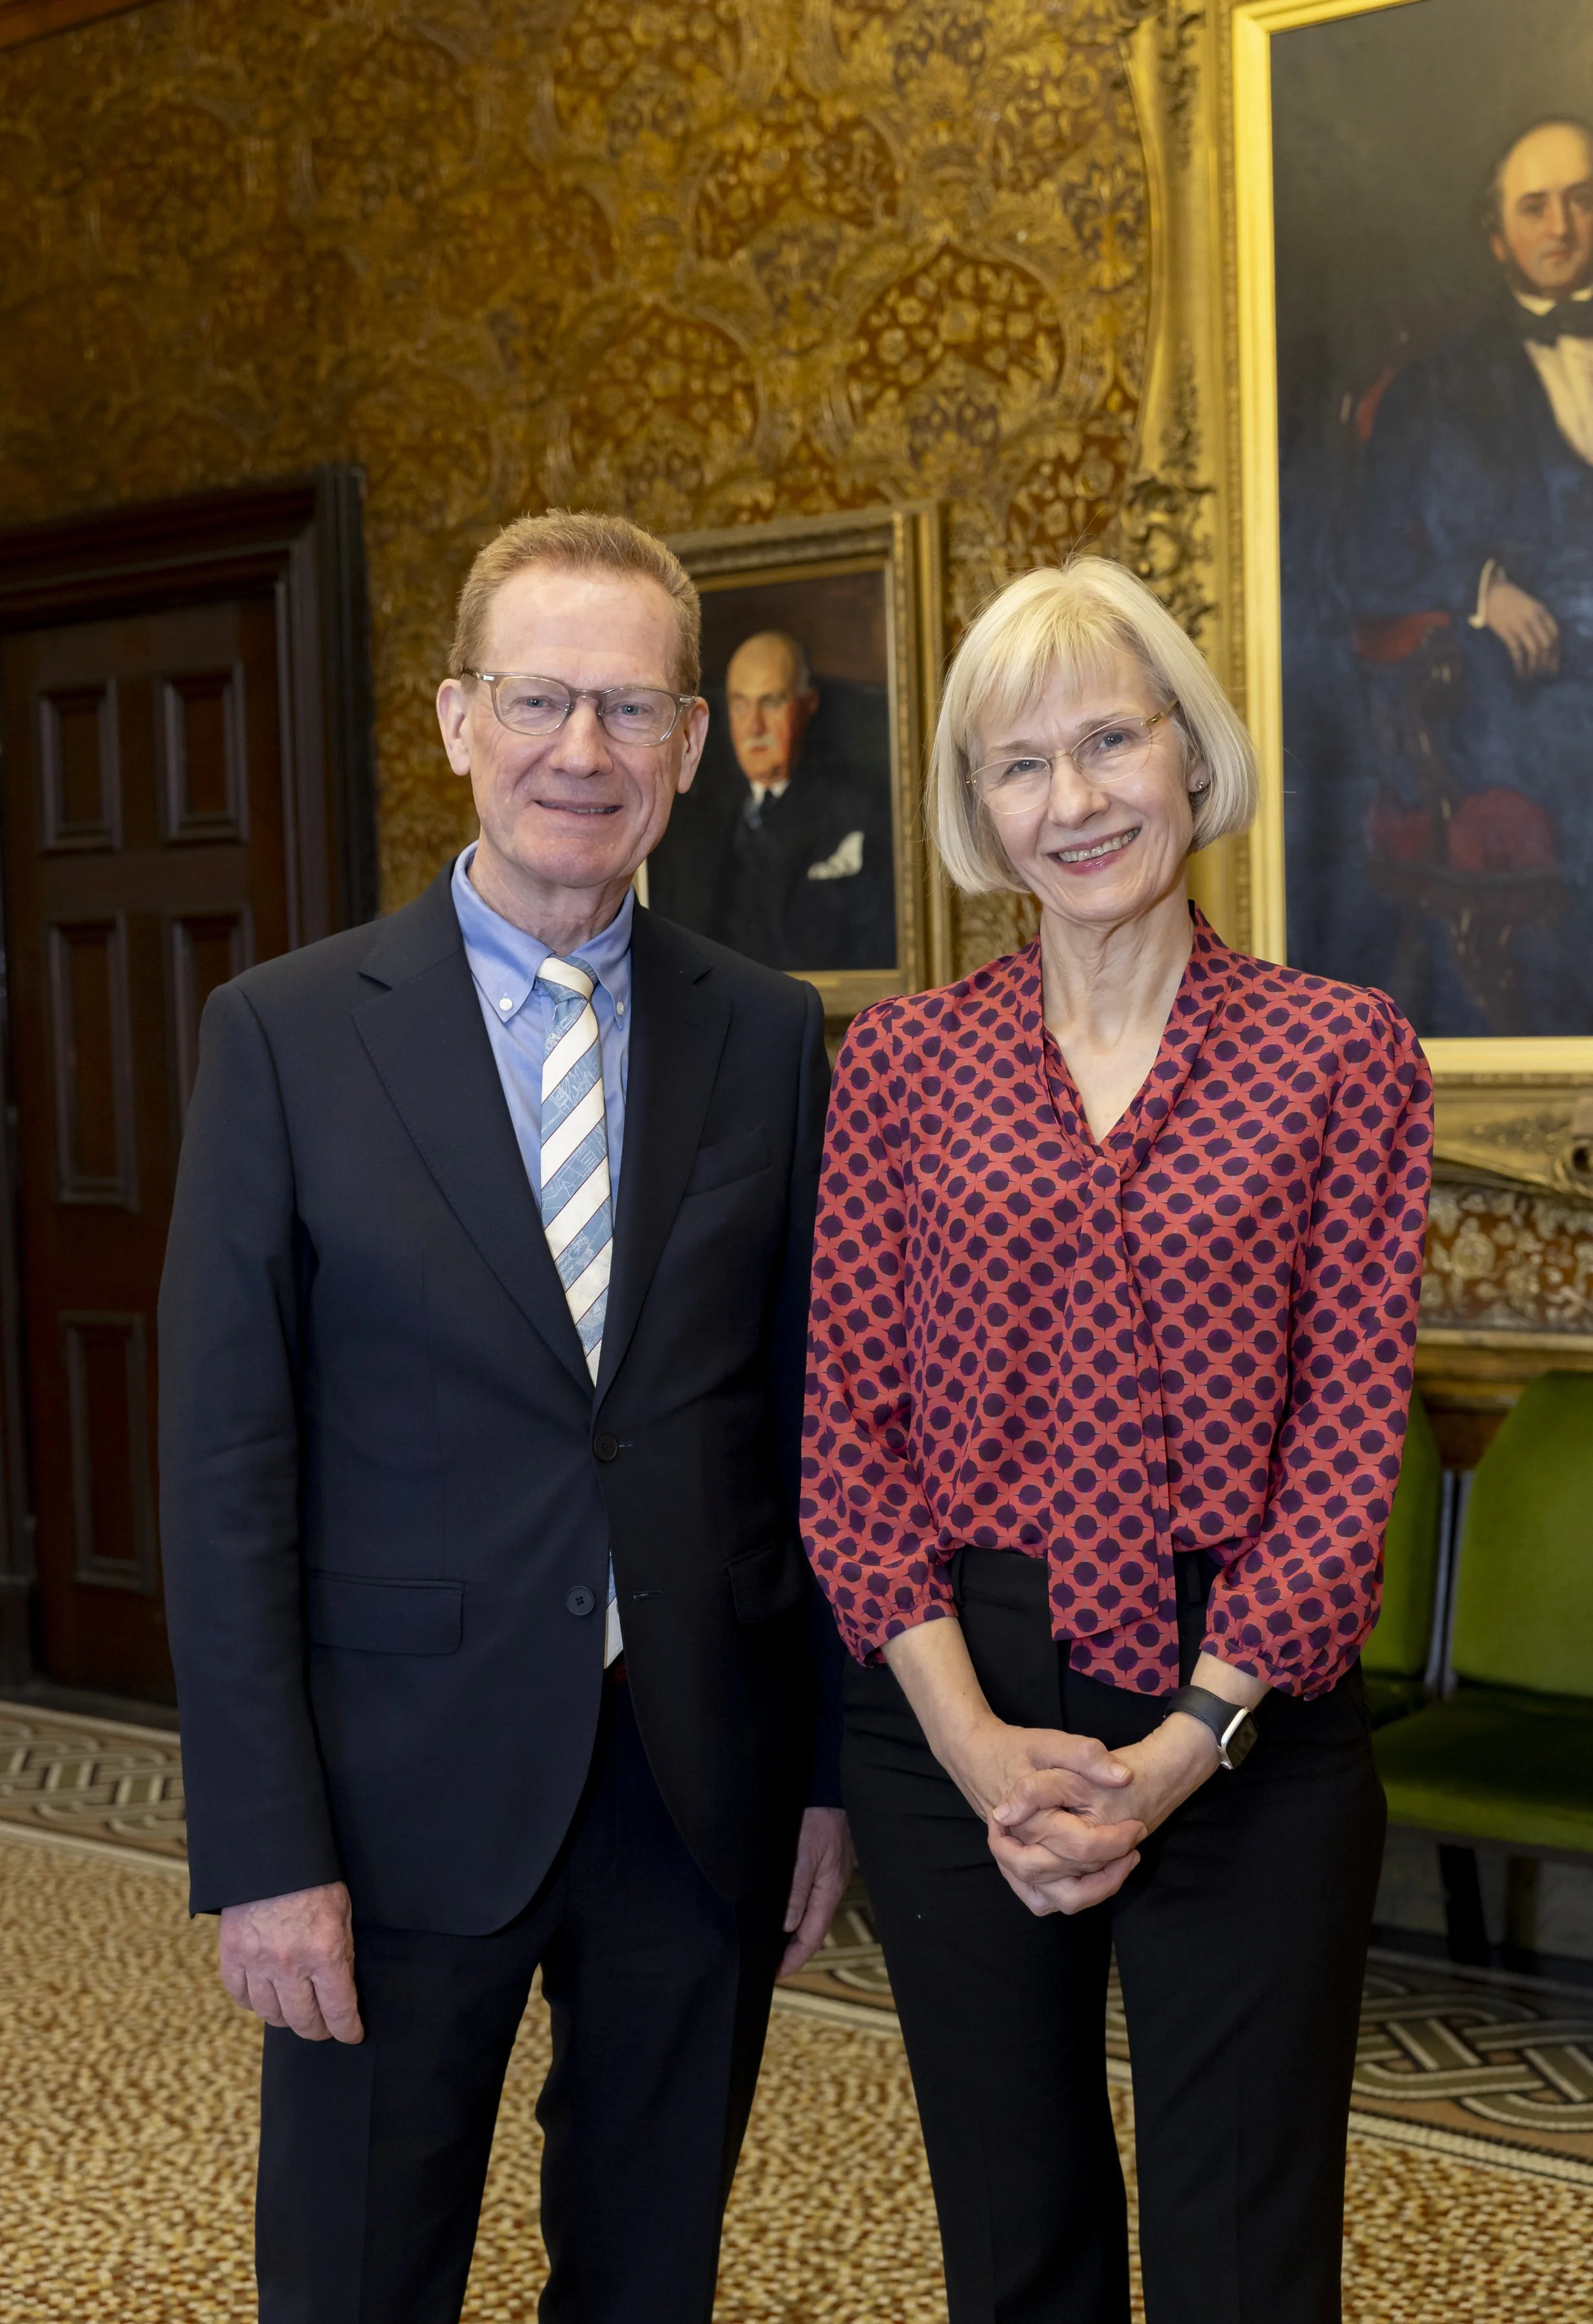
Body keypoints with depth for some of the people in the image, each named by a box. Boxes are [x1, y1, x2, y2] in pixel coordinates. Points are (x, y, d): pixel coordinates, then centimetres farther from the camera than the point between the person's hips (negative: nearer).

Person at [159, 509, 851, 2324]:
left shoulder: (767, 1037, 3)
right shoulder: (289, 1033, -5)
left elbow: (806, 1417, 7)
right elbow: (225, 1467, -7)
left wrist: (832, 1766, 6)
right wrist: (263, 1848, -10)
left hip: (705, 1792, 3)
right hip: (407, 1787, -2)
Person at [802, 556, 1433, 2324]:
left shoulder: (1341, 1051, -1)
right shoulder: (899, 1064, 3)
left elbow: (1349, 1431, -5)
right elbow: (848, 1432, 0)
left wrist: (1191, 1741, -13)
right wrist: (971, 1739, -10)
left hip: (1244, 1727, -1)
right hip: (958, 1709, 2)